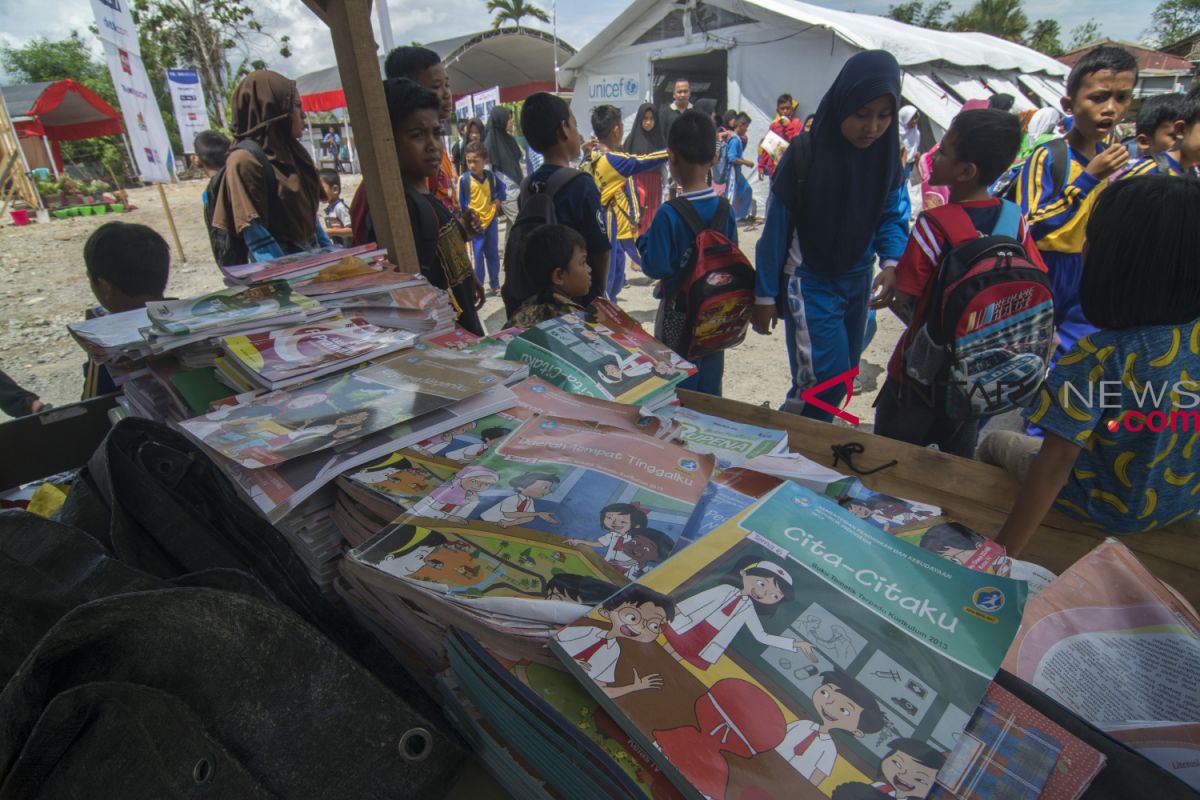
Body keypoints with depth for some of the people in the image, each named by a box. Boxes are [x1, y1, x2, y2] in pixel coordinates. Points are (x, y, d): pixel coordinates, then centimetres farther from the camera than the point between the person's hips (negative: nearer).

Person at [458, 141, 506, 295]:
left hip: (491, 220, 4)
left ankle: (495, 285, 24)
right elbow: (461, 203, -8)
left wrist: (499, 200, 2)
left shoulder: (491, 176, -2)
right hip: (475, 224, -4)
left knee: (493, 254, 12)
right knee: (478, 256, 0)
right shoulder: (463, 179, -12)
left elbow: (502, 189, 17)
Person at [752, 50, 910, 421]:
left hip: (858, 280, 6)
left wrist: (892, 262, -17)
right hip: (809, 282, -6)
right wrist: (765, 296, -9)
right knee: (829, 376, -12)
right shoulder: (806, 152, -14)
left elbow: (892, 215, 5)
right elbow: (777, 227, -11)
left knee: (843, 375, 12)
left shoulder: (886, 153, 0)